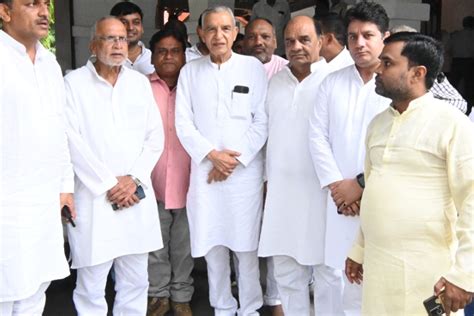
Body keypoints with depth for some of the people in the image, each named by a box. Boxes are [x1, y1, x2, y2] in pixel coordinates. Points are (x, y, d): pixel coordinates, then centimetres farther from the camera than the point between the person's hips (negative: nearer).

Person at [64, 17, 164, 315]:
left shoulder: (140, 82, 11)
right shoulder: (74, 82, -1)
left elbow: (155, 136, 7)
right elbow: (73, 141, -8)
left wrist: (134, 179, -5)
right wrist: (109, 184, -10)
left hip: (136, 198, 4)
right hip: (93, 198, -3)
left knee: (135, 283, 11)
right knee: (91, 288, 3)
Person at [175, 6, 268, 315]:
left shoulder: (254, 67, 2)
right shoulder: (190, 72, 7)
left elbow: (262, 122, -2)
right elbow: (183, 123, 2)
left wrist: (235, 158, -9)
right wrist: (212, 155, -10)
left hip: (246, 171, -2)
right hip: (205, 172, 2)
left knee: (247, 245, 3)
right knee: (212, 246, 8)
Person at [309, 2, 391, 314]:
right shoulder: (332, 83, 9)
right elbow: (318, 136, 4)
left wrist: (362, 184, -10)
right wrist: (336, 186, -5)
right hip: (338, 199, 3)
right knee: (330, 272, 7)